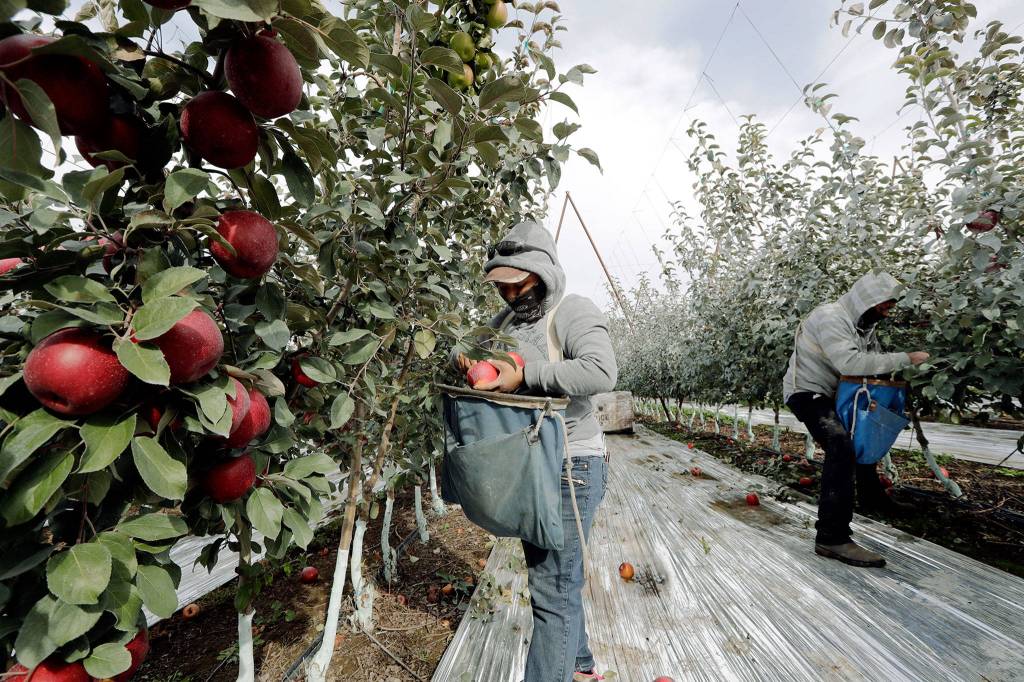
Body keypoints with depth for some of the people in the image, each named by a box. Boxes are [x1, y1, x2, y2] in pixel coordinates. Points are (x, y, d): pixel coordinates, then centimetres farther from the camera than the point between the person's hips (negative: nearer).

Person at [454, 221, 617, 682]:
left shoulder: (573, 311, -13)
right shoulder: (506, 319, 10)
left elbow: (602, 372, -28)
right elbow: (476, 352, 19)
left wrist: (525, 373, -28)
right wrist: (468, 361, -5)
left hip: (570, 466, -8)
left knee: (553, 588, -1)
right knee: (552, 574, 23)